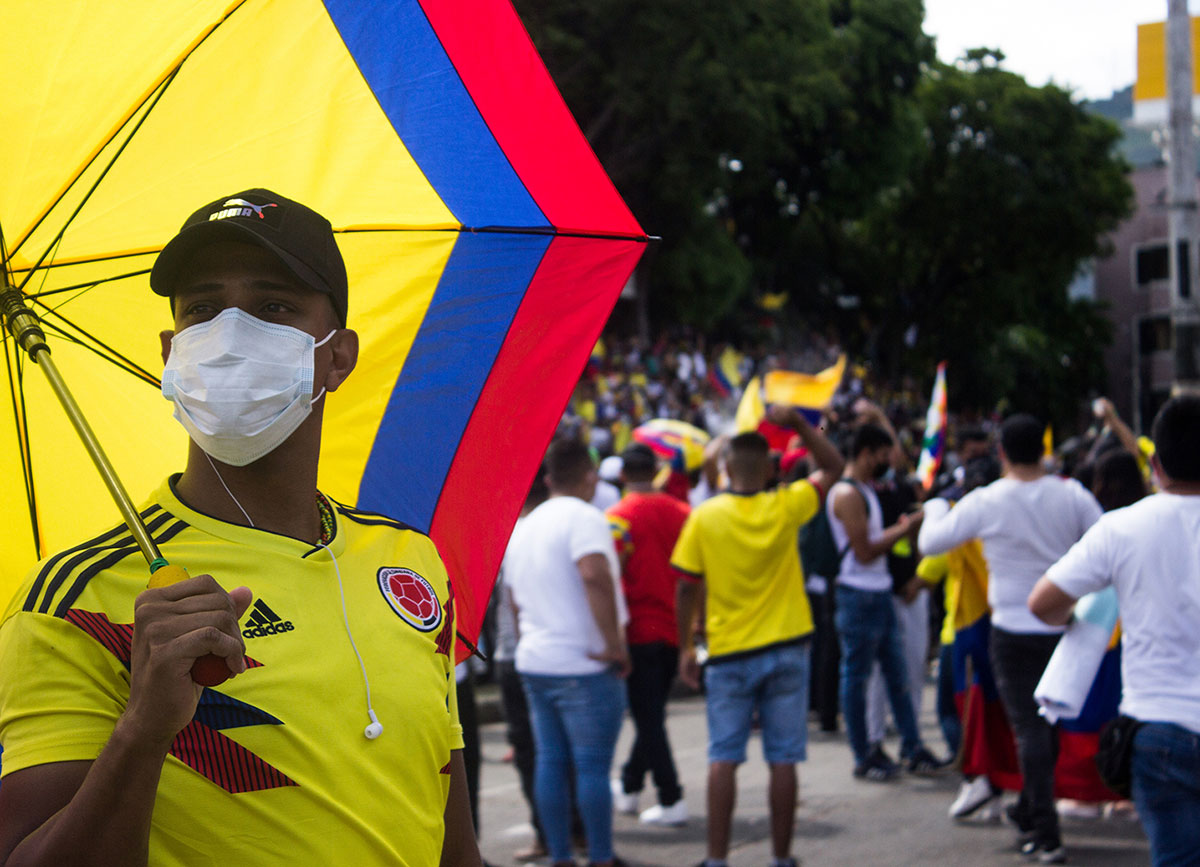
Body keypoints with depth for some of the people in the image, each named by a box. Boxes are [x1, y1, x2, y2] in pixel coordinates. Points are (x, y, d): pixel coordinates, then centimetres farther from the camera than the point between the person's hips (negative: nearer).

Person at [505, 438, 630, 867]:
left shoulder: (523, 526, 15)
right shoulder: (584, 517, -11)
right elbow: (595, 576, -28)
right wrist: (615, 644, -22)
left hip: (534, 661, 8)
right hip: (583, 664, -8)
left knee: (550, 762, 9)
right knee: (593, 766, -3)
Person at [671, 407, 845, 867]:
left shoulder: (705, 516, -6)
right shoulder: (785, 508, -5)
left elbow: (687, 588, -3)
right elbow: (832, 467, 11)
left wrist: (686, 647, 7)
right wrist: (799, 424, 5)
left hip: (729, 655, 0)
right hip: (786, 650, 1)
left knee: (723, 759, 3)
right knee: (783, 759, 5)